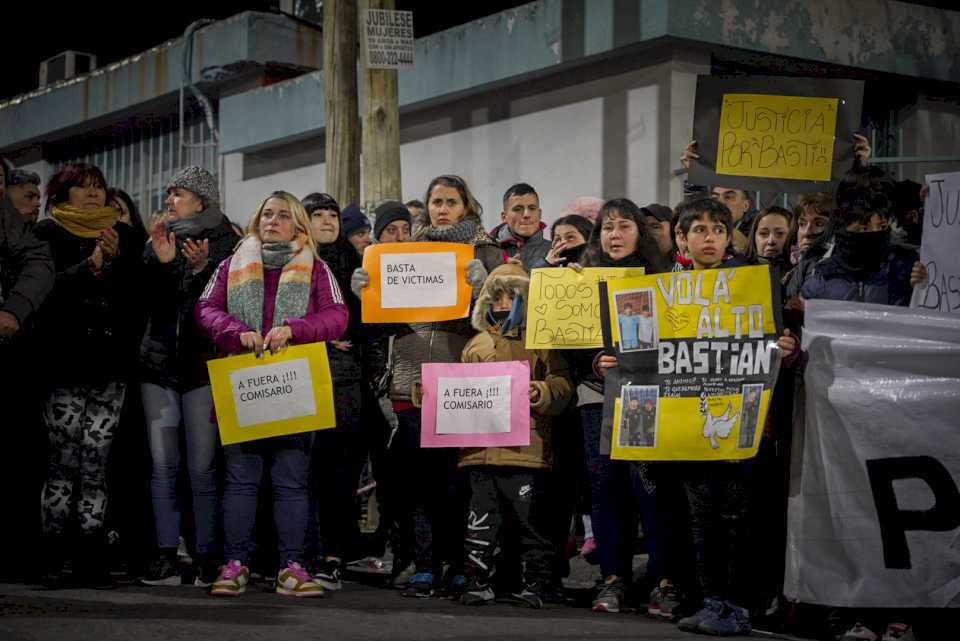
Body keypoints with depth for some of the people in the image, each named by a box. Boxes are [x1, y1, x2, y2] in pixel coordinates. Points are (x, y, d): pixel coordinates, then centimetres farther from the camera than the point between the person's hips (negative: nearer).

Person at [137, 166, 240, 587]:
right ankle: (166, 555, 4)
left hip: (203, 365, -4)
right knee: (163, 464, 1)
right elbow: (145, 300, 8)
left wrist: (201, 269, -21)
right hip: (159, 362, 5)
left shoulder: (226, 243, 2)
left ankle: (209, 556, -1)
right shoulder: (159, 241, 16)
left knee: (203, 466, -6)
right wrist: (161, 262, -7)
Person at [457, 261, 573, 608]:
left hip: (527, 447, -3)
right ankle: (478, 582, 12)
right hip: (481, 448, 3)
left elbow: (562, 386, 0)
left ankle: (536, 584, 9)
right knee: (481, 519, 5)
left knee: (531, 520, -1)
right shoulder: (476, 345, 18)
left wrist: (542, 393, -19)